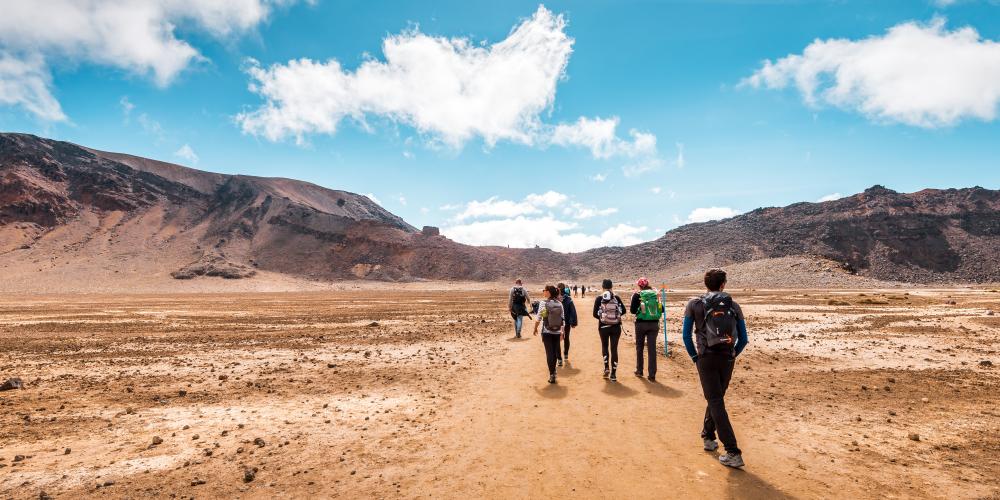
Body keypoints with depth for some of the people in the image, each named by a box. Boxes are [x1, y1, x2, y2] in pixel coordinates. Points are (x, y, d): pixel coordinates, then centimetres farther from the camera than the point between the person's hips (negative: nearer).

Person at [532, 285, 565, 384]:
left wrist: (535, 329, 6)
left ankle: (552, 375, 3)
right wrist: (562, 331, 11)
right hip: (557, 332, 3)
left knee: (549, 353, 3)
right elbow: (563, 319, 2)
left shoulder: (543, 303, -10)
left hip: (547, 332, -3)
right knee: (555, 352, 17)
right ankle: (553, 371, 31)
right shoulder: (559, 304, 0)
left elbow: (539, 318, -8)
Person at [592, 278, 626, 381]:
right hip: (616, 326, 1)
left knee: (604, 346, 20)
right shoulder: (617, 297, 0)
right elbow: (623, 311, -3)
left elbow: (595, 314, -8)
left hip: (603, 326, -1)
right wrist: (616, 316, 12)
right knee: (614, 349, 6)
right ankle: (613, 374, 6)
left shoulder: (599, 298, -5)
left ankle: (606, 368, 8)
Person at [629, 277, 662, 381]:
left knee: (639, 347, 15)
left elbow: (633, 310, -9)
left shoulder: (637, 295, -7)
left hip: (641, 324, -2)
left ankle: (639, 371, 26)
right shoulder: (655, 294, 2)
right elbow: (661, 309, 5)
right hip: (654, 324, 2)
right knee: (652, 348, 5)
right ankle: (652, 375, 4)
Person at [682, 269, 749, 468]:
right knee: (716, 398, 22)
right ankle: (708, 437, 36)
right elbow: (743, 339, 5)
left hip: (706, 358, -3)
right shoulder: (733, 306, 7)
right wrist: (732, 355, 16)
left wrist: (695, 357, 8)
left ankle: (733, 453, -5)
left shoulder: (694, 304, 2)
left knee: (716, 403, 0)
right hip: (728, 360, 3)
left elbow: (686, 335, -2)